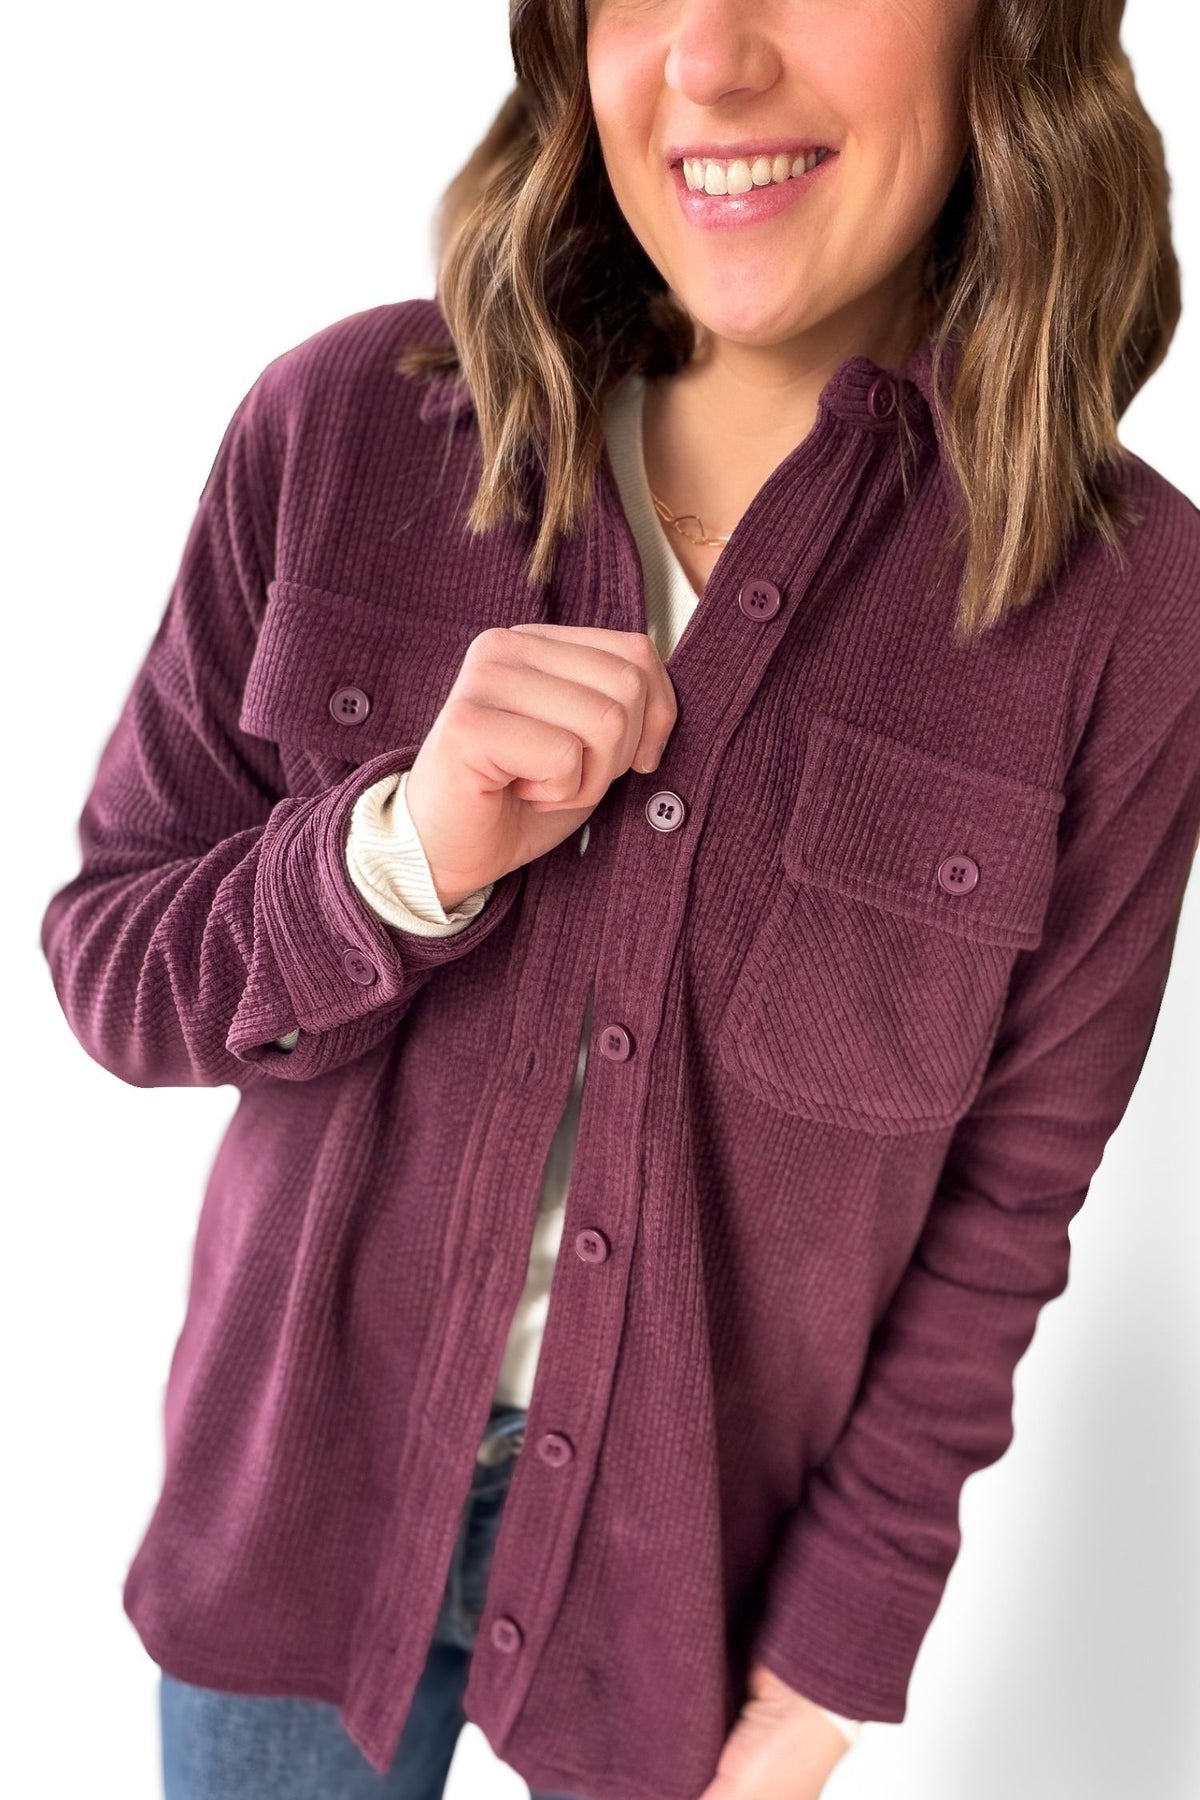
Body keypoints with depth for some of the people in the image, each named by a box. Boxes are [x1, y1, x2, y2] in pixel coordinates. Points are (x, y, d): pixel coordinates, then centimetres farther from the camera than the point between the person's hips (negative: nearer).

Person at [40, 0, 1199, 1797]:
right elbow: (106, 957, -6)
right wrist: (401, 856, -26)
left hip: (699, 1553, 0)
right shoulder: (343, 427, -13)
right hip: (309, 1477, 2)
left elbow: (1006, 1189, -7)